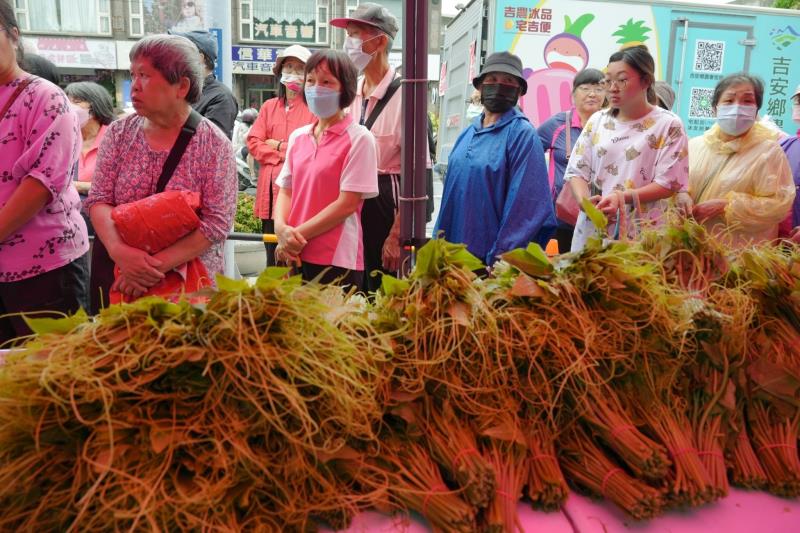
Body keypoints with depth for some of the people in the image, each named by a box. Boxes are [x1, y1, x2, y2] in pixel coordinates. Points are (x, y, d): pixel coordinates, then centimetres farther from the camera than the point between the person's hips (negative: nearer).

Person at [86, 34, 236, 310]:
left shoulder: (214, 144, -10)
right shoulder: (119, 132, 1)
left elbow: (218, 222, -16)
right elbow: (99, 199, -2)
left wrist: (159, 264, -23)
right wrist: (120, 251, -21)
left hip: (189, 280, -3)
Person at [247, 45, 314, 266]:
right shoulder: (269, 106, 17)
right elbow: (253, 143, 8)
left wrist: (279, 146, -2)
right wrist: (283, 156, -5)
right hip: (270, 190, 5)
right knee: (273, 257, 11)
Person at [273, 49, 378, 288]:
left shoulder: (358, 138, -8)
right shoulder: (298, 136, 10)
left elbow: (347, 204, -13)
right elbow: (285, 191, 12)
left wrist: (298, 235, -11)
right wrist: (282, 229, -8)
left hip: (337, 262, -5)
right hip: (293, 256, 6)